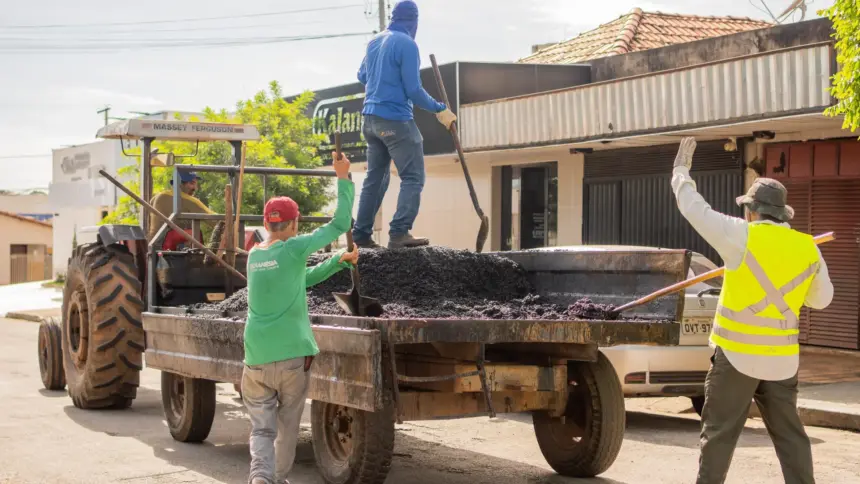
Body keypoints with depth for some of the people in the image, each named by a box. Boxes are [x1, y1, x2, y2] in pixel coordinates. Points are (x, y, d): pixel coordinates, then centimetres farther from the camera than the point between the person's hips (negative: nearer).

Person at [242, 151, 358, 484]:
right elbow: (340, 224, -1)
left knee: (261, 427, 5)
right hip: (292, 356, -4)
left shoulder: (255, 255, 12)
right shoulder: (294, 248, -7)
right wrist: (343, 178, 6)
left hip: (256, 358, 4)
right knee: (287, 426, 13)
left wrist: (339, 261, 19)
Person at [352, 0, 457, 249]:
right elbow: (413, 90, -15)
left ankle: (361, 234, 14)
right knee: (413, 178, -5)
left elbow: (362, 76, 25)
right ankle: (399, 233, -15)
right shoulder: (407, 44, -13)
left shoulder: (375, 41, 10)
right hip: (395, 121, -8)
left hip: (371, 118, 8)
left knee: (375, 177, 15)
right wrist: (439, 110, -5)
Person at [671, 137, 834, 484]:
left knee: (719, 433, 3)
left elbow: (694, 209, -1)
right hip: (782, 357, 4)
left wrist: (681, 171, 15)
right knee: (789, 435, 11)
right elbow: (822, 299, 15)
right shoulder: (808, 248, 4)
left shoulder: (742, 236, -9)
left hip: (738, 354, -4)